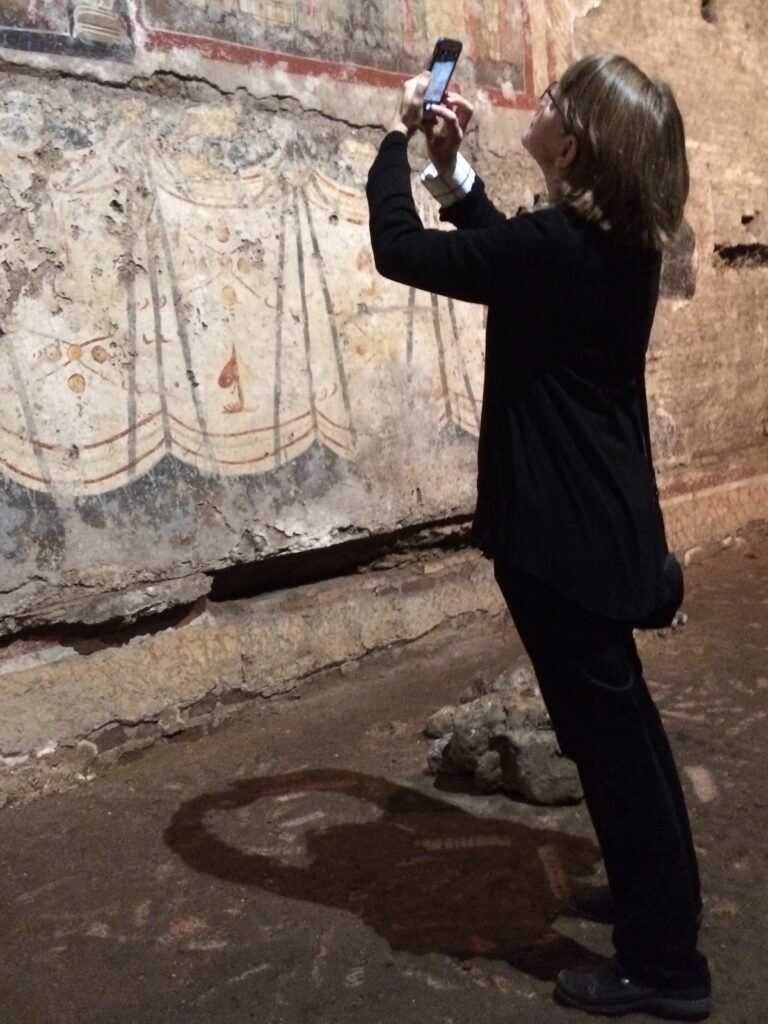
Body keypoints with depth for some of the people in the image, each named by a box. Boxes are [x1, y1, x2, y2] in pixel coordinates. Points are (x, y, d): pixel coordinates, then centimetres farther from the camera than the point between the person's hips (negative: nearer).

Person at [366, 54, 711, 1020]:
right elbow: (503, 254, 21)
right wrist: (452, 169, 14)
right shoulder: (620, 242, 6)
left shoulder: (554, 243, -21)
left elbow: (401, 250, -14)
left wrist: (398, 137, 0)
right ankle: (662, 900, 42)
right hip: (606, 516, 10)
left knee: (607, 731, 3)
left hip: (563, 529, -9)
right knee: (621, 716, 22)